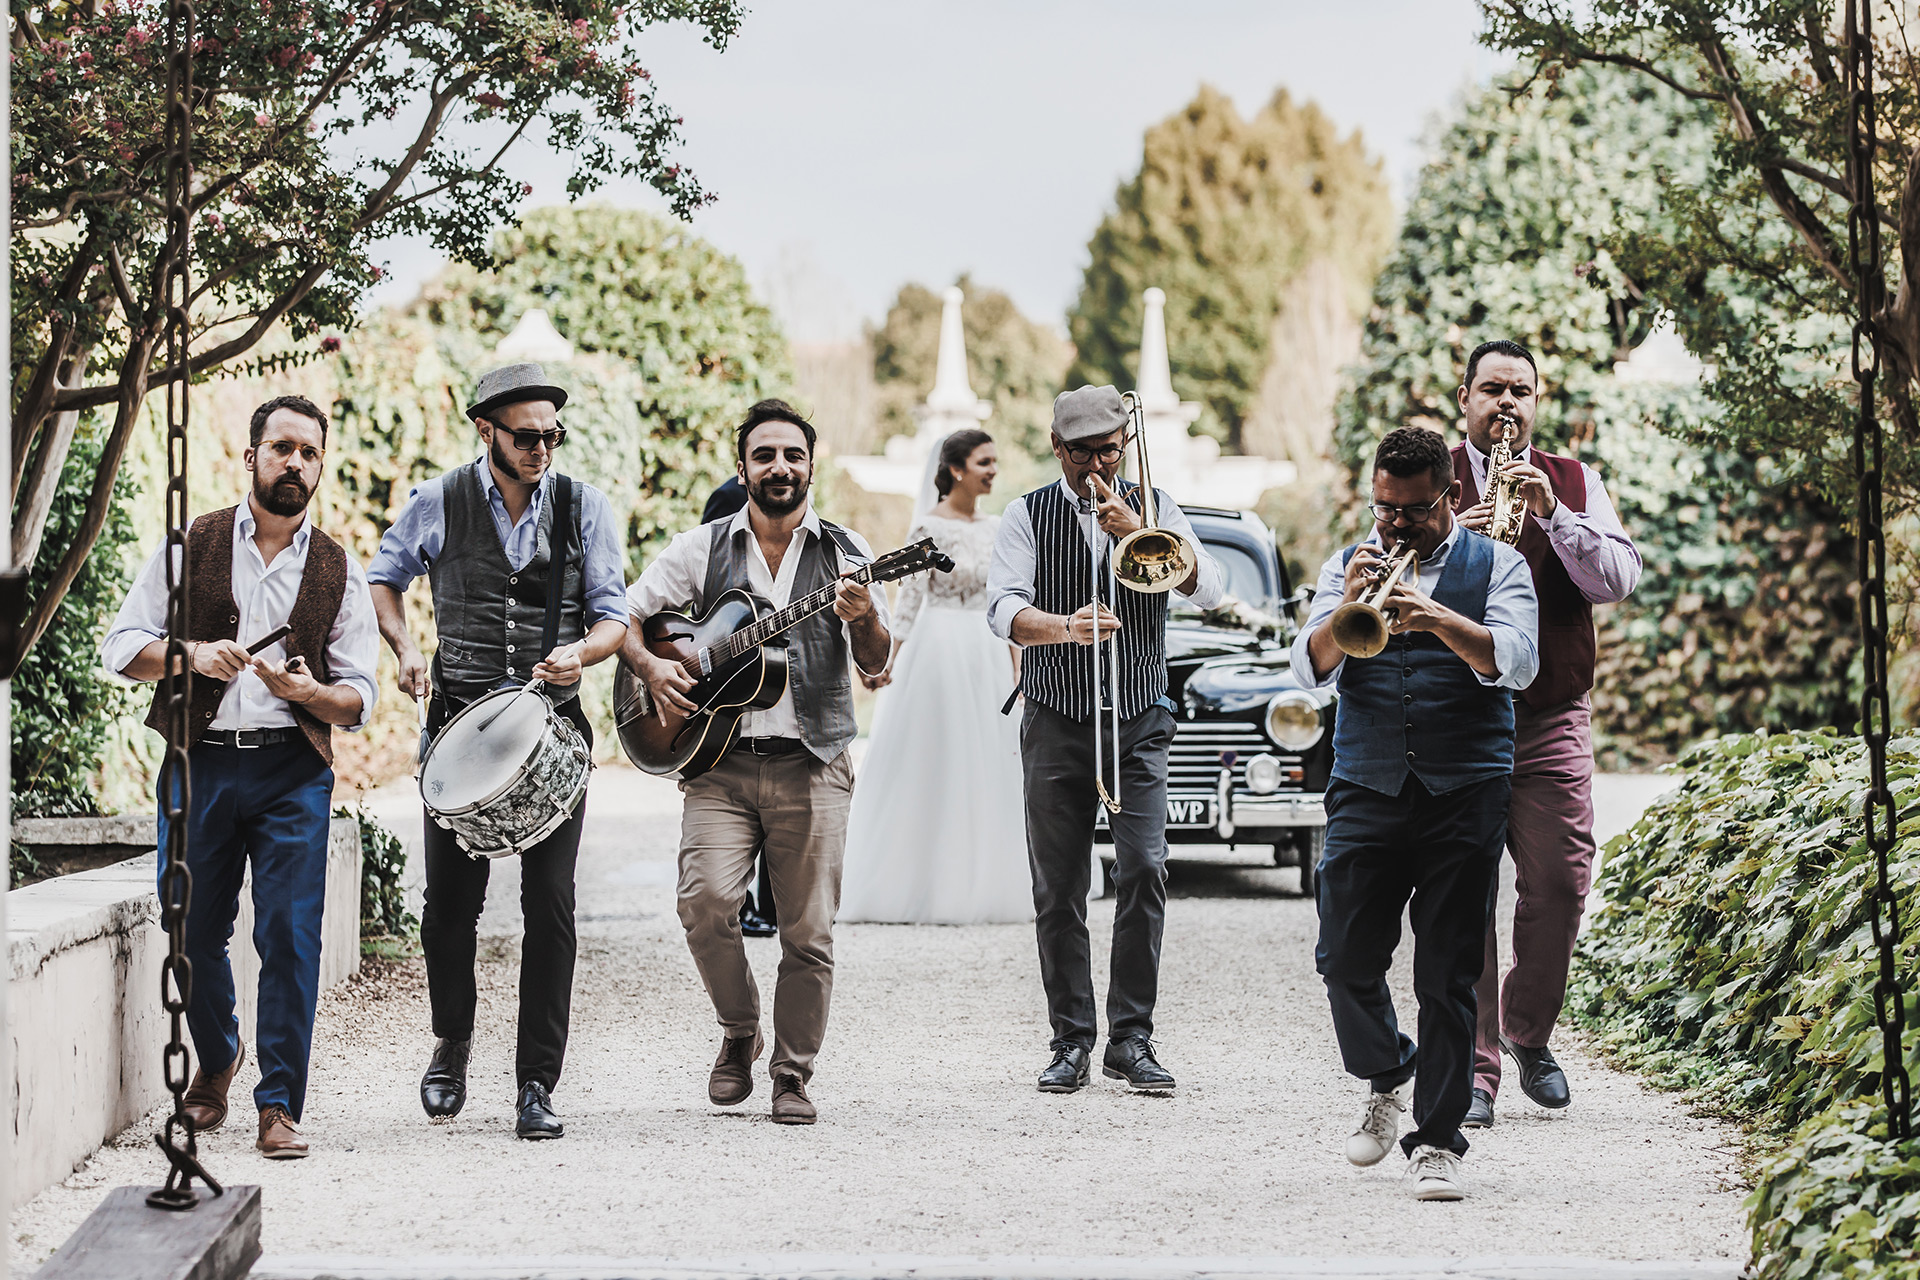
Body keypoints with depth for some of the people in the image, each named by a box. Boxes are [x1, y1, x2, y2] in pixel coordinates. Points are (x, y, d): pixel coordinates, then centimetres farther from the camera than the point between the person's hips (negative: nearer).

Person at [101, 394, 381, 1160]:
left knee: (290, 936, -8)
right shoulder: (193, 547, 8)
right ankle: (216, 1057, 34)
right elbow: (121, 645, 5)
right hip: (199, 761, 1)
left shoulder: (338, 572, 10)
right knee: (193, 931, 6)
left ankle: (279, 1106, -3)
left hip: (293, 771, 0)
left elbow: (359, 699, 7)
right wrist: (191, 655, -13)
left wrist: (313, 693, -15)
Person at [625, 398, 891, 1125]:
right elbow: (625, 614, 12)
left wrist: (864, 617, -20)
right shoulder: (702, 549, 9)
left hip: (811, 763, 0)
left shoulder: (843, 553, 8)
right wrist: (649, 666, -7)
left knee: (808, 931, -2)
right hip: (720, 758, 0)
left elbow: (875, 663, 2)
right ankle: (739, 1032, 8)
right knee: (706, 901, -17)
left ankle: (792, 1076, 13)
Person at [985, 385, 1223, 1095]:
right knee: (1058, 887, -1)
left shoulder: (1153, 509, 8)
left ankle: (1131, 1038, -4)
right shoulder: (1028, 515, 4)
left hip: (1140, 720, 0)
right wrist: (1066, 627, -29)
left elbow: (1207, 589, -5)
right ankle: (1071, 1042, 6)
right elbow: (1003, 609, -10)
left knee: (1144, 871, -11)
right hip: (1056, 722, 0)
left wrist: (1135, 530, -14)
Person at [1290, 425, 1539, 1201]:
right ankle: (1388, 1077, 26)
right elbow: (1312, 666, 0)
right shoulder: (1348, 566, 13)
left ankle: (1437, 1140, 2)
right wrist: (1346, 611, -20)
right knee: (1346, 959, -1)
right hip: (1365, 789, 2)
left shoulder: (1496, 567, 7)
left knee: (1449, 976, -4)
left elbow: (1515, 662, -10)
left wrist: (1440, 621, -26)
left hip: (1465, 795, -2)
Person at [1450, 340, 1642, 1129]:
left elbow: (1619, 581, 0)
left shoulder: (1574, 483, 13)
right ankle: (1473, 1067, -3)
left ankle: (1529, 1034, 20)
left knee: (1560, 885, -2)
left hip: (1551, 717, 2)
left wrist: (1552, 514, -13)